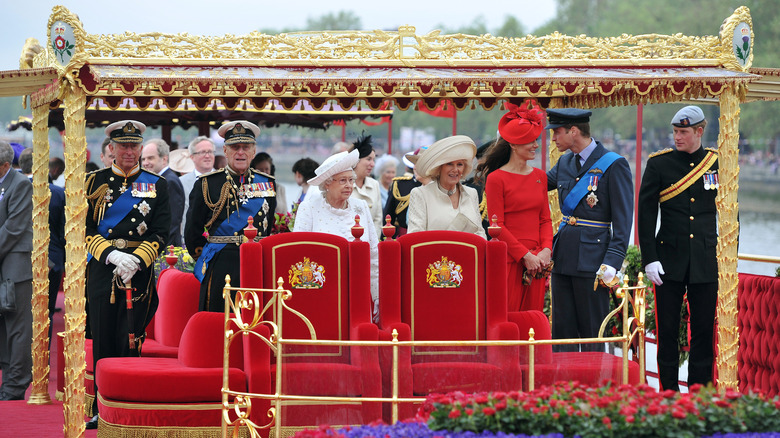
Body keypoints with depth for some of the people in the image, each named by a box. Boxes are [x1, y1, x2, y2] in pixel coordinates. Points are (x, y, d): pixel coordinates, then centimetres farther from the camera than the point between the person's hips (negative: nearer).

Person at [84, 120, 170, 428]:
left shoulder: (156, 185, 8)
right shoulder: (95, 182, 9)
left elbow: (160, 232, 1)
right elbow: (86, 229, 3)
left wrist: (136, 260, -14)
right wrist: (112, 255, -13)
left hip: (140, 269, -1)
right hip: (102, 268, 1)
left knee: (130, 341, -4)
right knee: (103, 340, 1)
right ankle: (102, 410, 7)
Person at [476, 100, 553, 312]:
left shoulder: (540, 177, 14)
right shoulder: (496, 179, -4)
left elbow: (545, 219, 15)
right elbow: (497, 226, -7)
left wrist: (546, 250, -2)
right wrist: (525, 255, -12)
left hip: (536, 261, 5)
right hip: (508, 260, -5)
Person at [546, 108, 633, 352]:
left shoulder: (613, 165, -7)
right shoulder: (564, 164, 13)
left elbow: (623, 219, -10)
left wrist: (612, 262, -17)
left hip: (592, 257, -7)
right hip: (563, 256, 7)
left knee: (592, 334, -2)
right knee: (562, 330, 8)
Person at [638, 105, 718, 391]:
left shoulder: (717, 163, 5)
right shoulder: (659, 164, 0)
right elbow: (646, 214, 0)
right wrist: (649, 259, -6)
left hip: (706, 260, 1)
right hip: (670, 260, -1)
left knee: (704, 329, 4)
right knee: (667, 330, 1)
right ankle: (669, 393, 9)